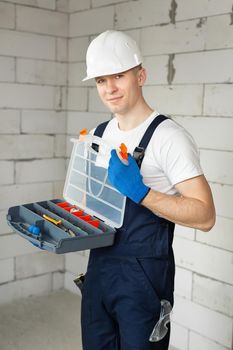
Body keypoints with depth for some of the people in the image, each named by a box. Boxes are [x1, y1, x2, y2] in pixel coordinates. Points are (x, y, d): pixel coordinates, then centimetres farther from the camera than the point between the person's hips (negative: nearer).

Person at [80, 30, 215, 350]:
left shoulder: (167, 136, -16)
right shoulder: (98, 134, 7)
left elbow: (205, 216, -21)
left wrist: (140, 191, -30)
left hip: (144, 274, -6)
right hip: (98, 266, 7)